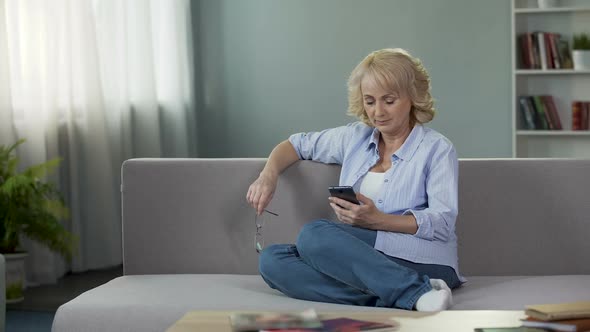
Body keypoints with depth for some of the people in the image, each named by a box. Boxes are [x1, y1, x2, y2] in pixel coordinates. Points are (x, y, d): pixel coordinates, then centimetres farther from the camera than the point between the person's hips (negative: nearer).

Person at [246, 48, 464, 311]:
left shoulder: (437, 148, 4)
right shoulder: (354, 138, 19)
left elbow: (443, 223, -7)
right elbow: (297, 144, 29)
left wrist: (376, 220, -20)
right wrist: (268, 176, 7)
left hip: (420, 260, -6)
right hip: (364, 258, 6)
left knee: (314, 234, -29)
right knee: (271, 260, -22)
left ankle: (418, 292, -35)